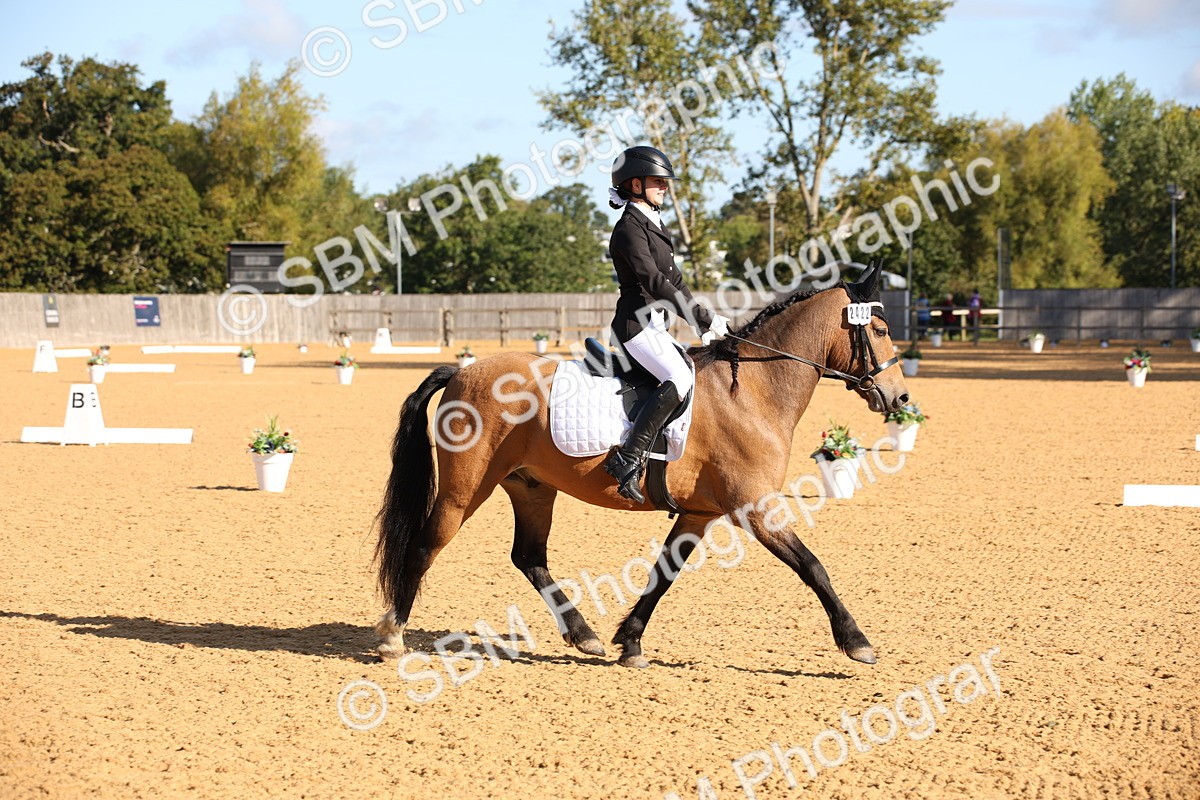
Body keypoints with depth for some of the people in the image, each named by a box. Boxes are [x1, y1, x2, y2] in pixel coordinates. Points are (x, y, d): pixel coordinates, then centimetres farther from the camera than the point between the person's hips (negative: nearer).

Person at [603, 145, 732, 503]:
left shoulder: (653, 225, 19)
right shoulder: (629, 228, -12)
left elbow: (674, 281, 21)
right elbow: (654, 281, -21)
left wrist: (705, 324, 10)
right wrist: (705, 318, -23)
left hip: (655, 326, 10)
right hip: (637, 323, -10)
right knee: (679, 378, -28)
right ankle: (628, 459, -30)